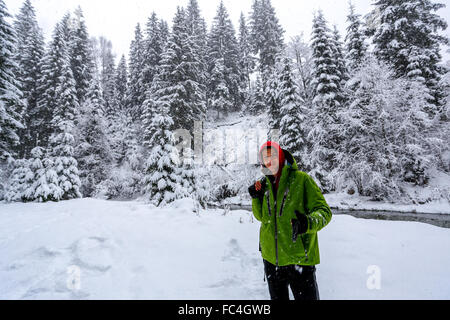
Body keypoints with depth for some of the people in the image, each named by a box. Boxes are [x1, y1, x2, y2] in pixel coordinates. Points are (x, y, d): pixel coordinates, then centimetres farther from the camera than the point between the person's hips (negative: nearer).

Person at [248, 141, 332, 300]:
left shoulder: (301, 179, -10)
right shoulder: (264, 184, 6)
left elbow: (324, 210, -14)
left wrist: (309, 223, -35)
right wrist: (256, 197, -5)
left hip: (299, 258, -5)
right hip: (271, 258, 5)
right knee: (277, 297, 22)